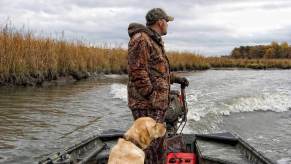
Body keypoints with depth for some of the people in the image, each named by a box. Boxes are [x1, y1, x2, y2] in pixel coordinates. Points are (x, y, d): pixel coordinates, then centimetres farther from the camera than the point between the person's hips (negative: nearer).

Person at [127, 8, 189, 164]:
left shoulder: (155, 42, 19)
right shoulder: (141, 39, -13)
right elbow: (137, 72, -21)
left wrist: (176, 78, 19)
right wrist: (151, 98, -21)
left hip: (157, 103, 10)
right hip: (146, 104, -10)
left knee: (158, 143, 17)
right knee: (148, 146, -6)